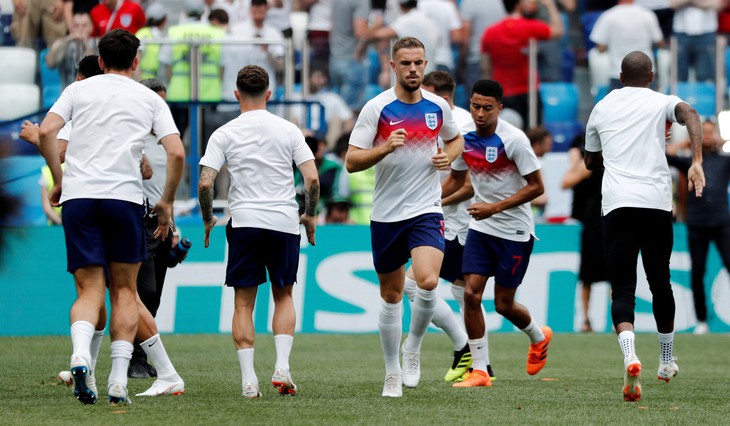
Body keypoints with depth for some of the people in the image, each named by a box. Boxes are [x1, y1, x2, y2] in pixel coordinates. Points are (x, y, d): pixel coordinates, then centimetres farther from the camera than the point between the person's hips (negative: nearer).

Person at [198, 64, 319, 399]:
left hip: (244, 222, -1)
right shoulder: (288, 130, 4)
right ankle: (282, 368, -1)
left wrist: (208, 220, 10)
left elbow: (205, 183, -6)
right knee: (283, 296, 15)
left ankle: (248, 380, -3)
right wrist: (310, 215, 14)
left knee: (244, 302, 5)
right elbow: (312, 178, -2)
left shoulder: (224, 135, 1)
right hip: (285, 222, 1)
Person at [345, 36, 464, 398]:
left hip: (426, 211, 0)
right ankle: (392, 373, 22)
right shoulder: (376, 108, -7)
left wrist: (448, 156, 1)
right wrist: (385, 148, -25)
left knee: (427, 282, -22)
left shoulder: (438, 106, 2)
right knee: (390, 294, 8)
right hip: (386, 215, 0)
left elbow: (455, 138, 23)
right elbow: (351, 161, -9)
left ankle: (413, 348, 4)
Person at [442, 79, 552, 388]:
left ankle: (539, 337, 35)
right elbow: (456, 178, 16)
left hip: (515, 231, -5)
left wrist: (495, 207, -24)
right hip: (480, 227, 5)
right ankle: (479, 371, -2)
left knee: (503, 304, 2)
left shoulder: (513, 139, -19)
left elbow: (536, 186, -16)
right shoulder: (464, 138, -2)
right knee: (471, 294, -9)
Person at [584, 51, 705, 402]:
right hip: (656, 201, 0)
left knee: (622, 289, -3)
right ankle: (667, 361, 31)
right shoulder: (659, 102, 10)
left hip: (616, 204, 0)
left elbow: (591, 162, 30)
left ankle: (629, 355, -29)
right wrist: (696, 162, -21)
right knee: (659, 281, 17)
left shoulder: (601, 108, 18)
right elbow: (689, 114, -13)